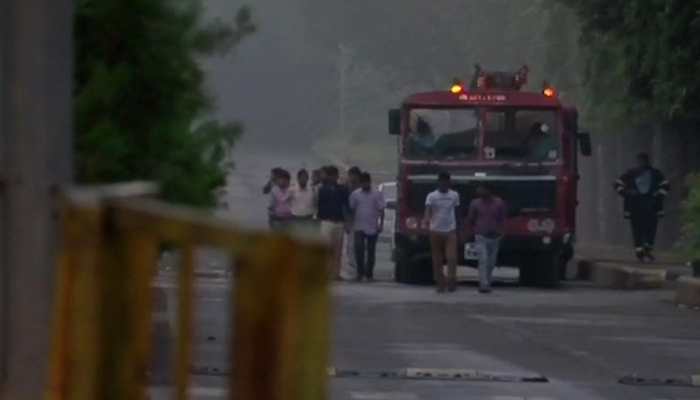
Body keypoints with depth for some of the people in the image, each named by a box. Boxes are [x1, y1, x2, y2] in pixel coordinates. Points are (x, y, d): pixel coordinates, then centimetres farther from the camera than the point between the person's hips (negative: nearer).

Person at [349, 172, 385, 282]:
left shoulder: (377, 195, 1)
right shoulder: (355, 194, 5)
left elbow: (381, 210, 1)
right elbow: (352, 210, 9)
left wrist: (381, 224, -7)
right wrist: (351, 224, 4)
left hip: (372, 228, 0)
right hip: (359, 227, 0)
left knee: (371, 251, 4)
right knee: (359, 249, -12)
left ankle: (369, 274, 12)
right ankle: (360, 272, -3)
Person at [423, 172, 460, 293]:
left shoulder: (454, 195, 6)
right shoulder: (432, 196, -3)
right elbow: (428, 210, -14)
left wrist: (457, 228, 16)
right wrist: (427, 219, -37)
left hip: (450, 231, 1)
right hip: (436, 231, -1)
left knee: (452, 257, -13)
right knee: (437, 260, 4)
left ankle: (451, 282, -9)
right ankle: (440, 284, 12)